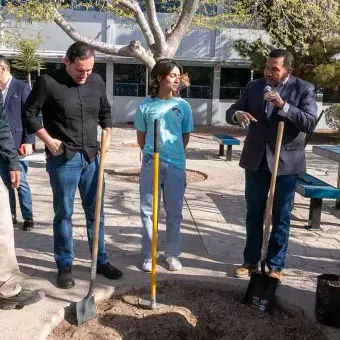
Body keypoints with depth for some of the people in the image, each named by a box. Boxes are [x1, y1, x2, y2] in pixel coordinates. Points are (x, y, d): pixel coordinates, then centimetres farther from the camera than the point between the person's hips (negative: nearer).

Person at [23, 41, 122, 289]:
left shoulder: (97, 82, 4)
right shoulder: (48, 82, -10)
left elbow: (105, 111, 19)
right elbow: (29, 114, -2)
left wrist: (108, 135, 5)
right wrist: (49, 140, -9)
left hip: (91, 157, 4)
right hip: (63, 159, -4)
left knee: (96, 212, 11)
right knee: (64, 214, 4)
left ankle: (101, 261, 26)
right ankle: (64, 266, 19)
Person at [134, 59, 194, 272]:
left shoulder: (183, 106, 2)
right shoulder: (145, 105, -1)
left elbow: (186, 136, 11)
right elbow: (141, 137, 9)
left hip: (176, 165, 1)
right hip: (150, 164, 0)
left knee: (174, 212, 10)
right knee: (148, 211, 7)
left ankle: (173, 254, 25)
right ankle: (148, 255, 22)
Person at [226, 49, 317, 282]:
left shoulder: (304, 89, -5)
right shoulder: (254, 86, 4)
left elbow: (310, 123, -16)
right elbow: (230, 113, 4)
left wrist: (283, 105, -28)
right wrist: (238, 115, -20)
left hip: (286, 161, -3)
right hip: (256, 160, 3)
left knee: (281, 217, 7)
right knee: (253, 214, 13)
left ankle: (276, 266, 22)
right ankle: (251, 261, 28)